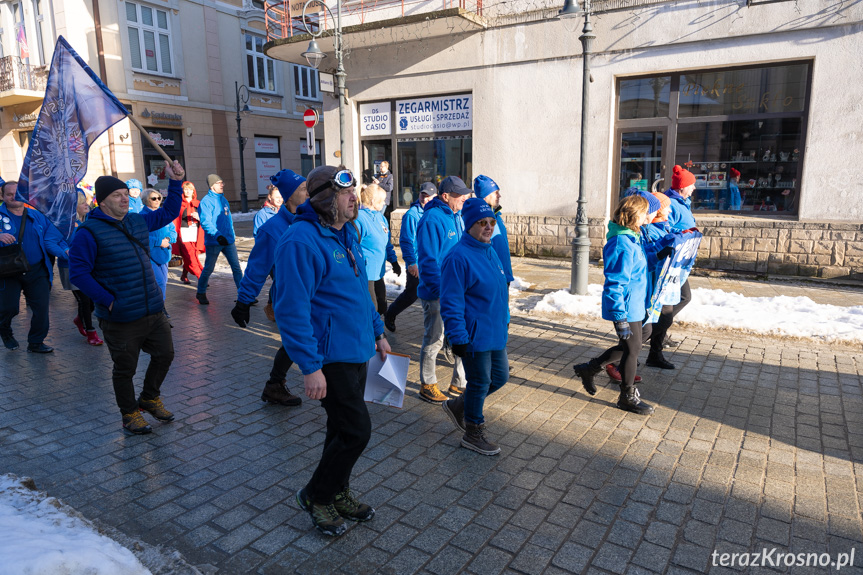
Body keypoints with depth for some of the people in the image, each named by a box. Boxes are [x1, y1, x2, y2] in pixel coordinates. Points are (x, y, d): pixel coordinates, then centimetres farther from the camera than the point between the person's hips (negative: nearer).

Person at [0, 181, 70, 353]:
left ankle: (36, 343, 20)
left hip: (36, 272, 2)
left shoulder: (37, 216, 7)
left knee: (41, 308, 1)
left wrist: (65, 251, -17)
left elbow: (51, 239, 1)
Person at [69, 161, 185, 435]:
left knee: (165, 354, 14)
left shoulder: (138, 221, 8)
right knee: (125, 368, 8)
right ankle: (130, 414, 29)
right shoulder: (90, 232, -12)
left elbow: (169, 212, 22)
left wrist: (175, 182, 13)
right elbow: (78, 273, -15)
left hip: (154, 311, 6)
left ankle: (150, 398, 38)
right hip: (121, 319, -6)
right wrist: (108, 300, -17)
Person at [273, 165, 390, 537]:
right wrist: (310, 367, -24)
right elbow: (292, 310, -23)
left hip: (357, 351, 9)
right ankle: (316, 496, 20)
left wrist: (377, 332, 19)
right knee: (356, 430, -4)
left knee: (344, 428, 19)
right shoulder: (301, 241, -21)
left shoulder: (347, 233, 9)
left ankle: (338, 493, 38)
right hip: (329, 357, -9)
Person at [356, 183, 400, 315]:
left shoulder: (380, 217, 13)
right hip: (365, 274, -9)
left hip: (378, 272, 9)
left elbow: (387, 242, 22)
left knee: (381, 308, 15)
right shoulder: (359, 217, -16)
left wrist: (394, 262, 22)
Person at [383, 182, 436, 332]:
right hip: (416, 265, -6)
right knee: (411, 294, 6)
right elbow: (406, 241, -15)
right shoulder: (412, 214, -13)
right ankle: (390, 315, 28)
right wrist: (411, 262, -20)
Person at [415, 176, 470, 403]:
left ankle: (459, 383, 29)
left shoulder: (457, 217, 11)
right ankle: (427, 386, 22)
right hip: (437, 294, -8)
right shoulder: (432, 220, -17)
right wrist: (441, 290, -22)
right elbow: (428, 261, -21)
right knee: (434, 340, 5)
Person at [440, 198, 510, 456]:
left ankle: (459, 406, 36)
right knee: (480, 382, 4)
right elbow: (451, 303, -20)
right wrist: (458, 337, -21)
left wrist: (504, 319, 23)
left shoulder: (490, 250, 10)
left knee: (500, 377, 17)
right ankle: (473, 433, 25)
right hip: (475, 335, -9)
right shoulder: (459, 257, -19)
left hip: (496, 333, 9)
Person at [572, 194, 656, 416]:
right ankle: (628, 397, 25)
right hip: (626, 308, -10)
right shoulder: (622, 245, -24)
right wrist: (620, 318, -26)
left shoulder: (631, 237, 7)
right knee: (632, 349, 4)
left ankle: (589, 368, 29)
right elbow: (615, 285, -26)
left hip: (635, 304, 10)